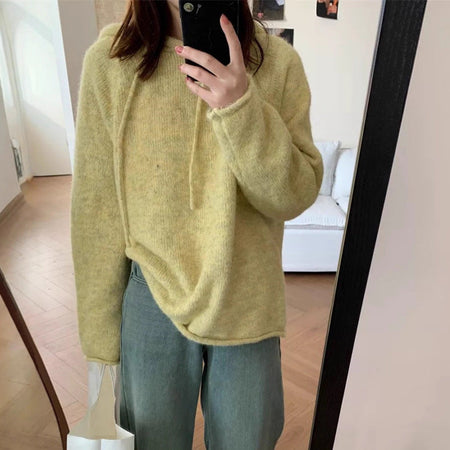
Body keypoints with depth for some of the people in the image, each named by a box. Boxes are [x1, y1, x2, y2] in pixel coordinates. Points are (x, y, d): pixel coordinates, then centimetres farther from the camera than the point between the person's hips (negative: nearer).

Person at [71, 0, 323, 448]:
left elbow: (296, 197, -11)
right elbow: (95, 210, -6)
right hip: (152, 298, 0)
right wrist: (99, 334, 0)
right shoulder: (109, 60, -9)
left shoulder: (278, 62, -7)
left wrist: (242, 110, -28)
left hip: (247, 300, 1)